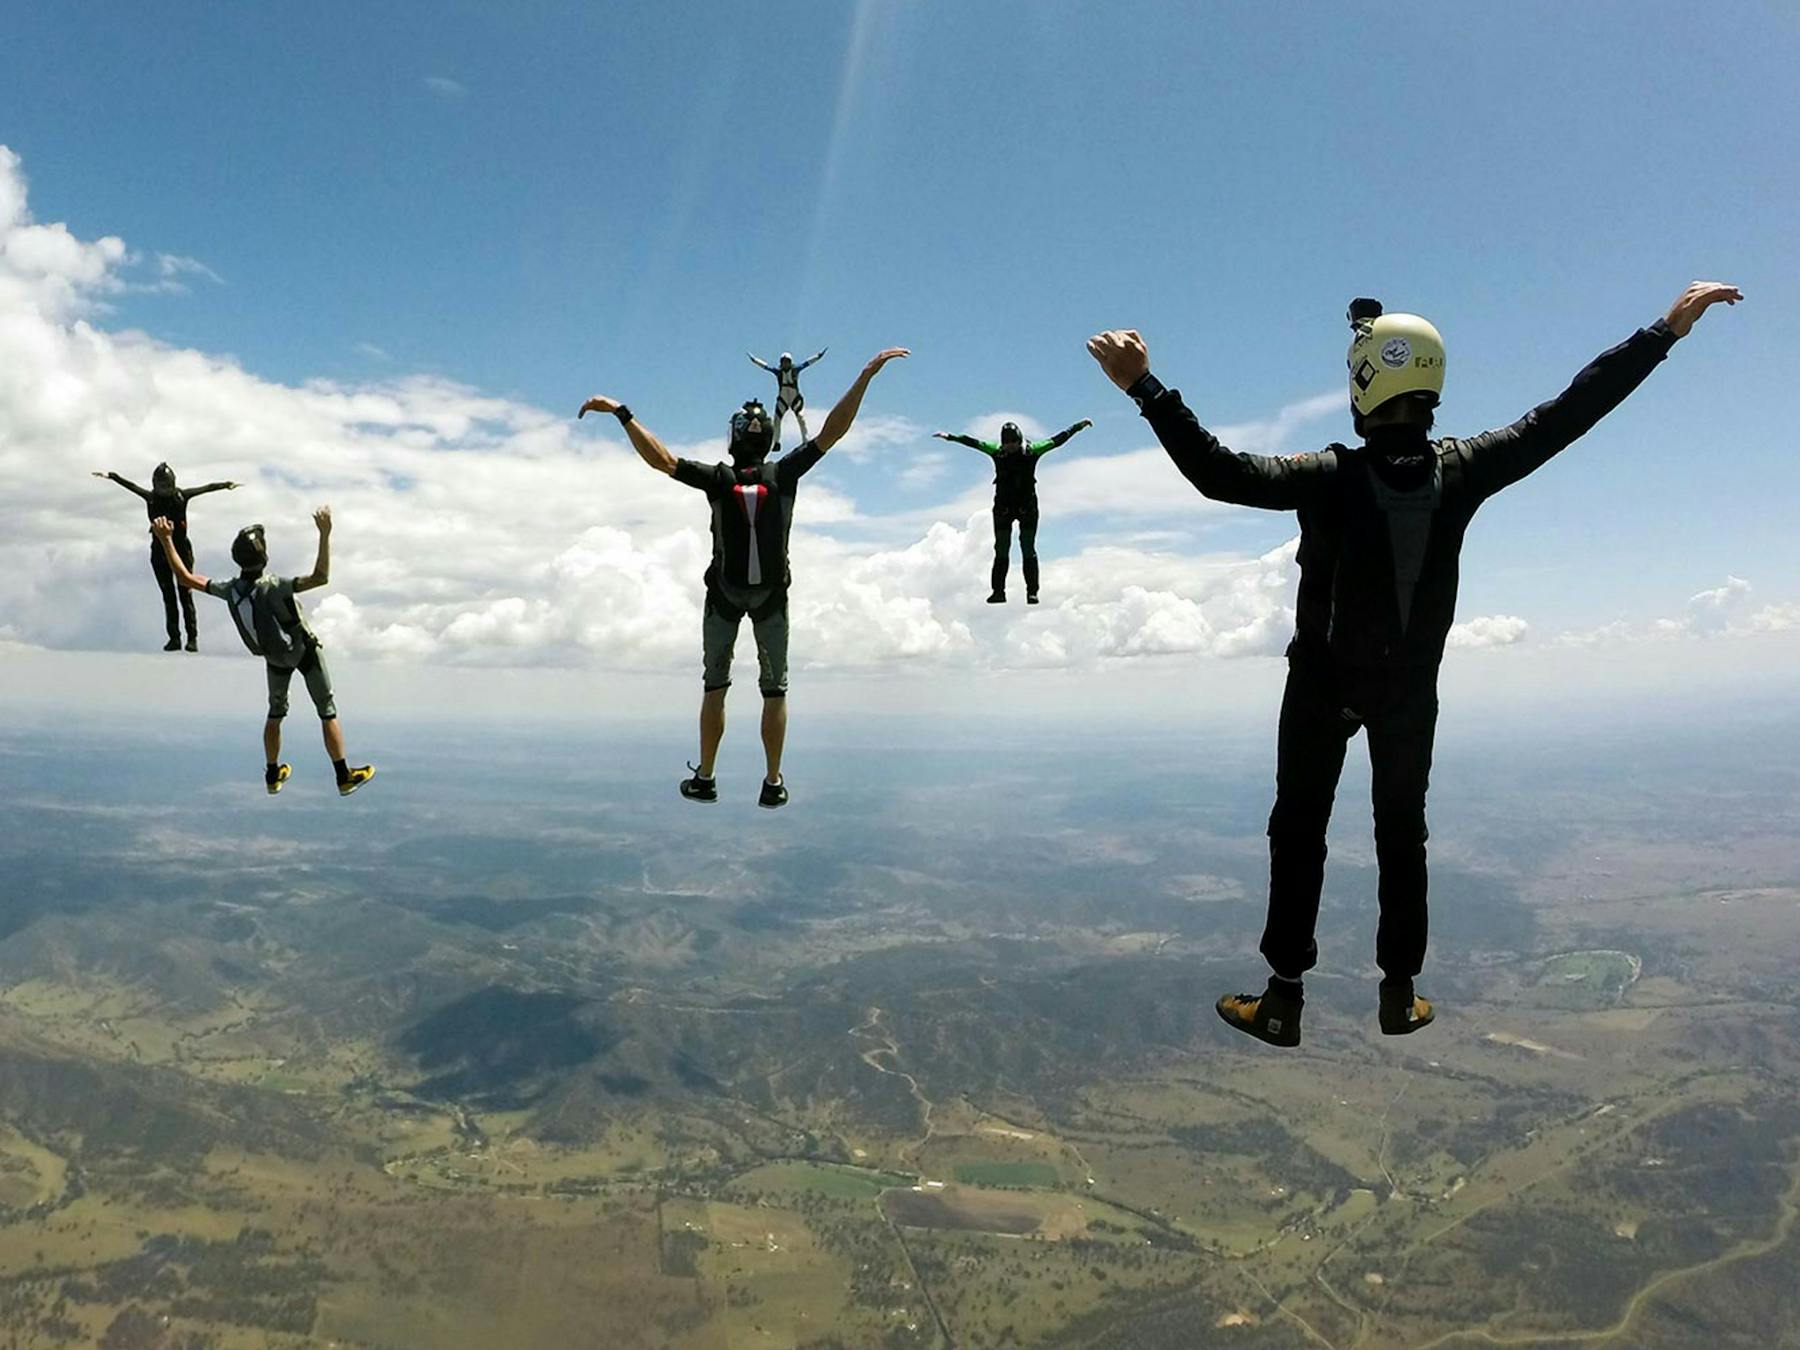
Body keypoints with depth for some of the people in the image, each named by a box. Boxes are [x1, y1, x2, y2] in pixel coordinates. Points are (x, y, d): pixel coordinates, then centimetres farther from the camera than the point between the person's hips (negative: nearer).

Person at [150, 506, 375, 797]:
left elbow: (185, 577, -8)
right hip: (305, 651, -5)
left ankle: (273, 775, 34)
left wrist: (166, 540, -5)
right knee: (327, 712, 5)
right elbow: (320, 577, -44)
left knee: (275, 713, 24)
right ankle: (344, 777, 9)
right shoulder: (272, 587, -34)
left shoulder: (231, 590, -18)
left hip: (273, 656, 5)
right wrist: (324, 534, -47)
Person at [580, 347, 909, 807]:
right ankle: (773, 783, 9)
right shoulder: (785, 473, -13)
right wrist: (868, 372, -15)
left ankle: (704, 778, 17)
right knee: (775, 690, 10)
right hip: (772, 597, 0)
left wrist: (620, 412, -19)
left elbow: (661, 459, -23)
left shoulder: (719, 479, -14)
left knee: (715, 686, 13)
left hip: (723, 595, 0)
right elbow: (831, 431, -15)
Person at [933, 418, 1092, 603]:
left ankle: (1032, 591, 2)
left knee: (1029, 551, 0)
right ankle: (998, 591, 9)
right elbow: (973, 442, -2)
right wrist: (949, 437, -6)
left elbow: (1057, 440, 1)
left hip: (1028, 507, -1)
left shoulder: (1032, 450, -5)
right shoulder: (996, 451, -3)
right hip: (1003, 507, 1)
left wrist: (1078, 426, 3)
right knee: (1001, 552, 5)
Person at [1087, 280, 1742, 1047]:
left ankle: (1284, 1001, 9)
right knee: (1402, 831, 16)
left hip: (1323, 686, -3)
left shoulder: (1330, 478, -23)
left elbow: (1218, 472, -34)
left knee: (1299, 833, 6)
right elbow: (1568, 413, -5)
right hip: (1411, 691, 3)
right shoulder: (1462, 471, -13)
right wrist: (1670, 327, 5)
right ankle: (1401, 994, 23)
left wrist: (1143, 386, -36)